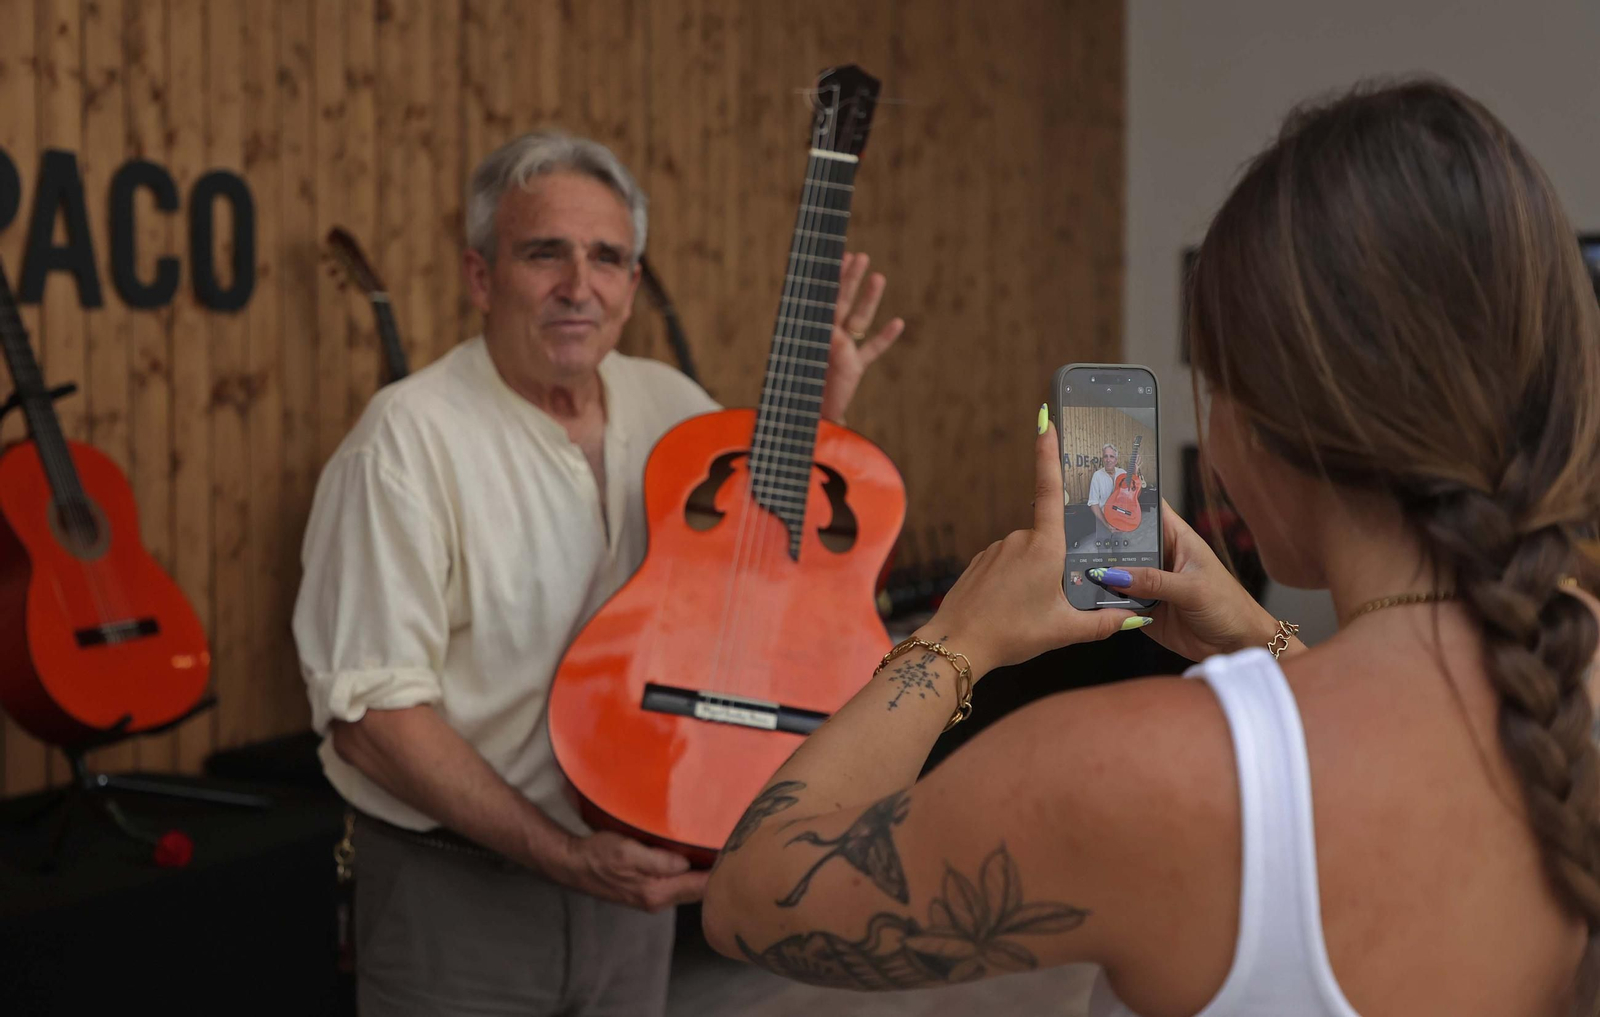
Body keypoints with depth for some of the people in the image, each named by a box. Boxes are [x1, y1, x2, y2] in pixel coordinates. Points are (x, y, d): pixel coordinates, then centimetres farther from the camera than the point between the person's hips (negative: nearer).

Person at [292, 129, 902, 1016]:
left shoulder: (672, 404, 1)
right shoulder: (411, 437, -17)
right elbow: (370, 711, -21)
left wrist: (817, 420, -5)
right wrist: (564, 856, -24)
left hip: (632, 873, 6)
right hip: (458, 894, -5)